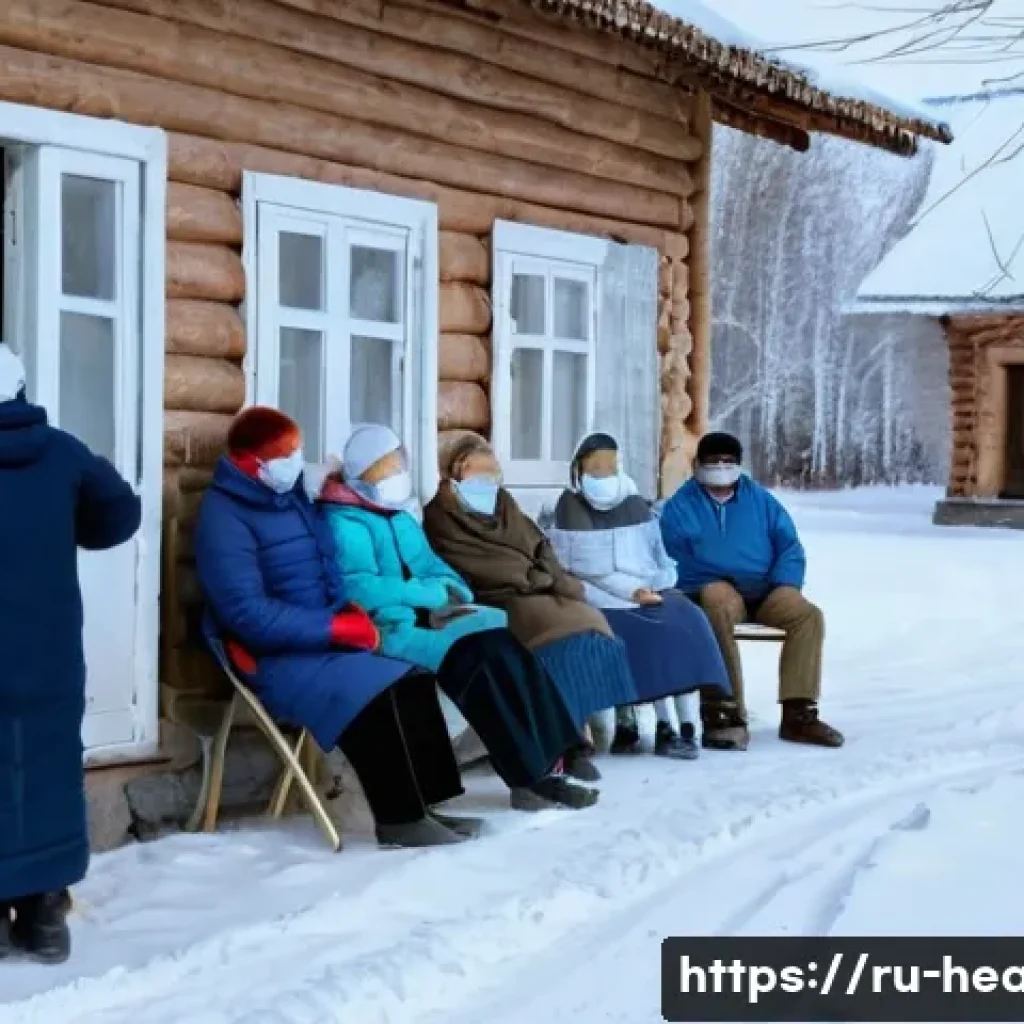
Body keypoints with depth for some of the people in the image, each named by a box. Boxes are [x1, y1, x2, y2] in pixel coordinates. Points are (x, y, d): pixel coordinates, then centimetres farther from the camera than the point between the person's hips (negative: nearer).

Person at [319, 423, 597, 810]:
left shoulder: (401, 516, 22)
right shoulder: (344, 522, -7)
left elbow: (430, 565, 23)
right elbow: (360, 591, -19)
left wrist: (452, 592, -2)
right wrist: (435, 594, -13)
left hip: (425, 618, 8)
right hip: (388, 629, -8)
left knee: (510, 647, -18)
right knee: (479, 659, -28)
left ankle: (542, 766, -23)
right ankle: (532, 777, -24)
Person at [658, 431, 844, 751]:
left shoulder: (760, 499, 18)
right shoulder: (681, 506, 9)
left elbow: (790, 547, 13)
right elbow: (673, 560, 0)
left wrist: (784, 585, -6)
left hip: (764, 591, 4)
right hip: (714, 588, -4)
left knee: (809, 615, -23)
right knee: (722, 609, -39)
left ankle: (798, 714, -22)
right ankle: (726, 714, -42)